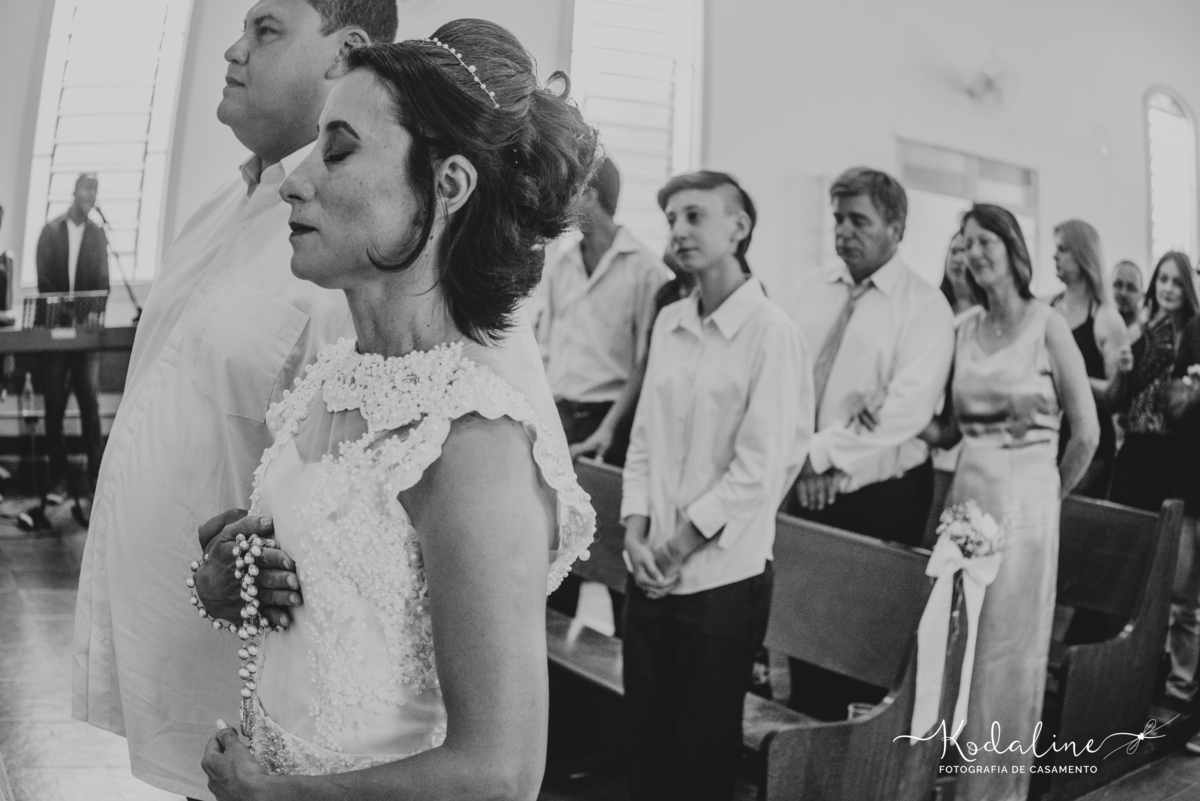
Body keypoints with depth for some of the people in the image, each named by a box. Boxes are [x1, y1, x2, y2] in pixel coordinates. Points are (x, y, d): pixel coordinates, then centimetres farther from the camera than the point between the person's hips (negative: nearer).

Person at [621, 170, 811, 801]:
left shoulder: (770, 332, -12)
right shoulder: (668, 323, 6)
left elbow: (760, 469, -15)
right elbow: (645, 439, 9)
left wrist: (677, 545, -12)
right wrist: (636, 531, -3)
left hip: (722, 579, -5)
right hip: (651, 574, 6)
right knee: (642, 738, 18)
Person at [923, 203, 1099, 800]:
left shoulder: (1047, 325, -6)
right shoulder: (964, 329, 8)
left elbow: (1087, 433, -4)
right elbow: (950, 430, 10)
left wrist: (1049, 496, 5)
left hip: (1024, 503, -4)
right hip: (966, 496, 4)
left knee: (1008, 652, 6)